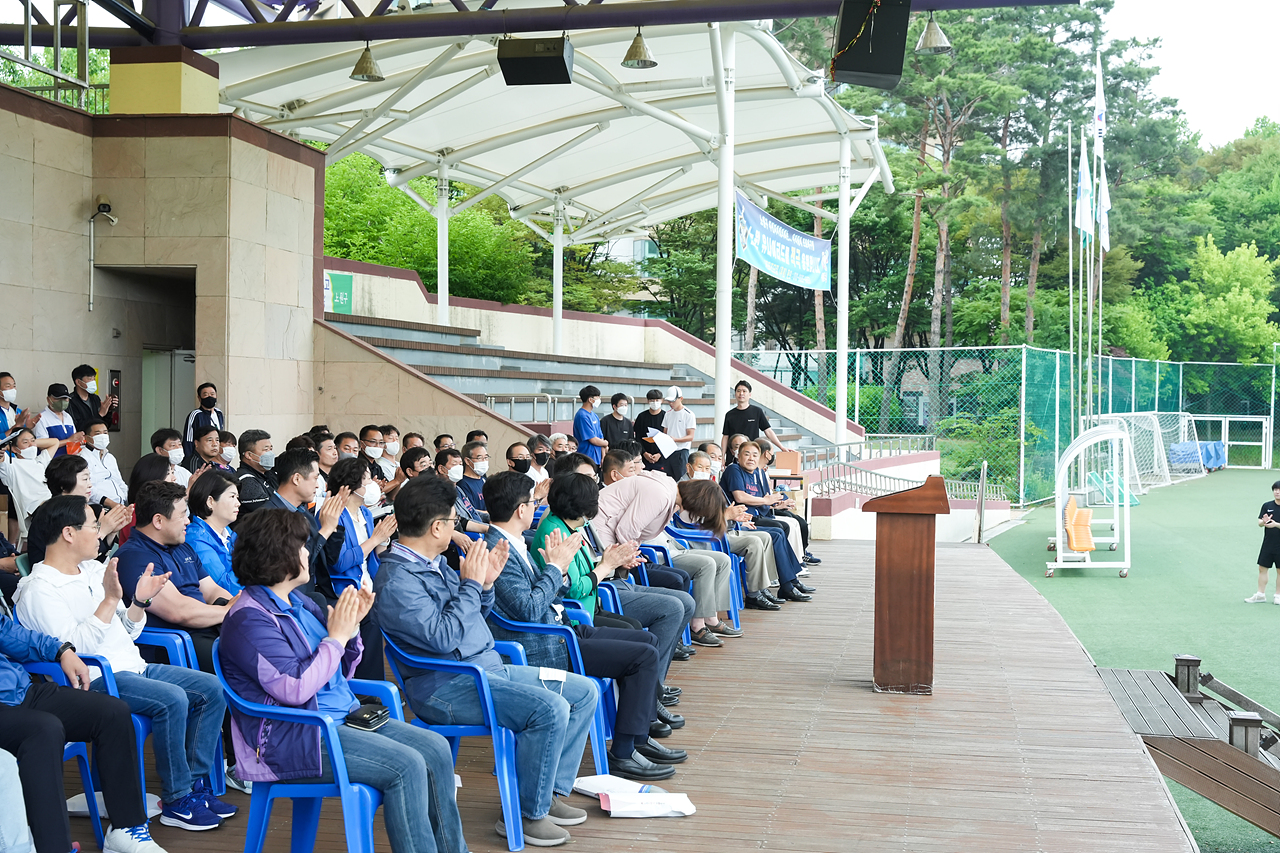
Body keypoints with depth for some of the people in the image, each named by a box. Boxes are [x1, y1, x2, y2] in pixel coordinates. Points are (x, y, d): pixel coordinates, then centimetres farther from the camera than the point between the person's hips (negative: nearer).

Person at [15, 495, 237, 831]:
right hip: (94, 679, -9)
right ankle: (176, 801, -18)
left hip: (133, 666, 9)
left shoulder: (95, 570, 16)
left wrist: (140, 601, 2)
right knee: (172, 699, -30)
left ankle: (195, 783, 2)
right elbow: (73, 649, -21)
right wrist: (109, 599, -24)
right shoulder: (40, 590, -10)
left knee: (211, 688, -3)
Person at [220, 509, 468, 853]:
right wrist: (336, 637, -15)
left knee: (436, 749, -6)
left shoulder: (297, 602, 15)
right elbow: (295, 689, -24)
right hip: (290, 740, -9)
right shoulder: (250, 619, -14)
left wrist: (351, 627, 3)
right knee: (406, 766, -24)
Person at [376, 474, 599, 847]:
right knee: (550, 708, -29)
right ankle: (527, 816, -14)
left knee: (583, 691, 5)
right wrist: (471, 583, -17)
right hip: (445, 687, -10)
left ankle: (552, 792, 10)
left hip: (487, 669, 10)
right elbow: (443, 637, -26)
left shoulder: (434, 564, 14)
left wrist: (486, 582, 3)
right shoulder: (397, 581, -17)